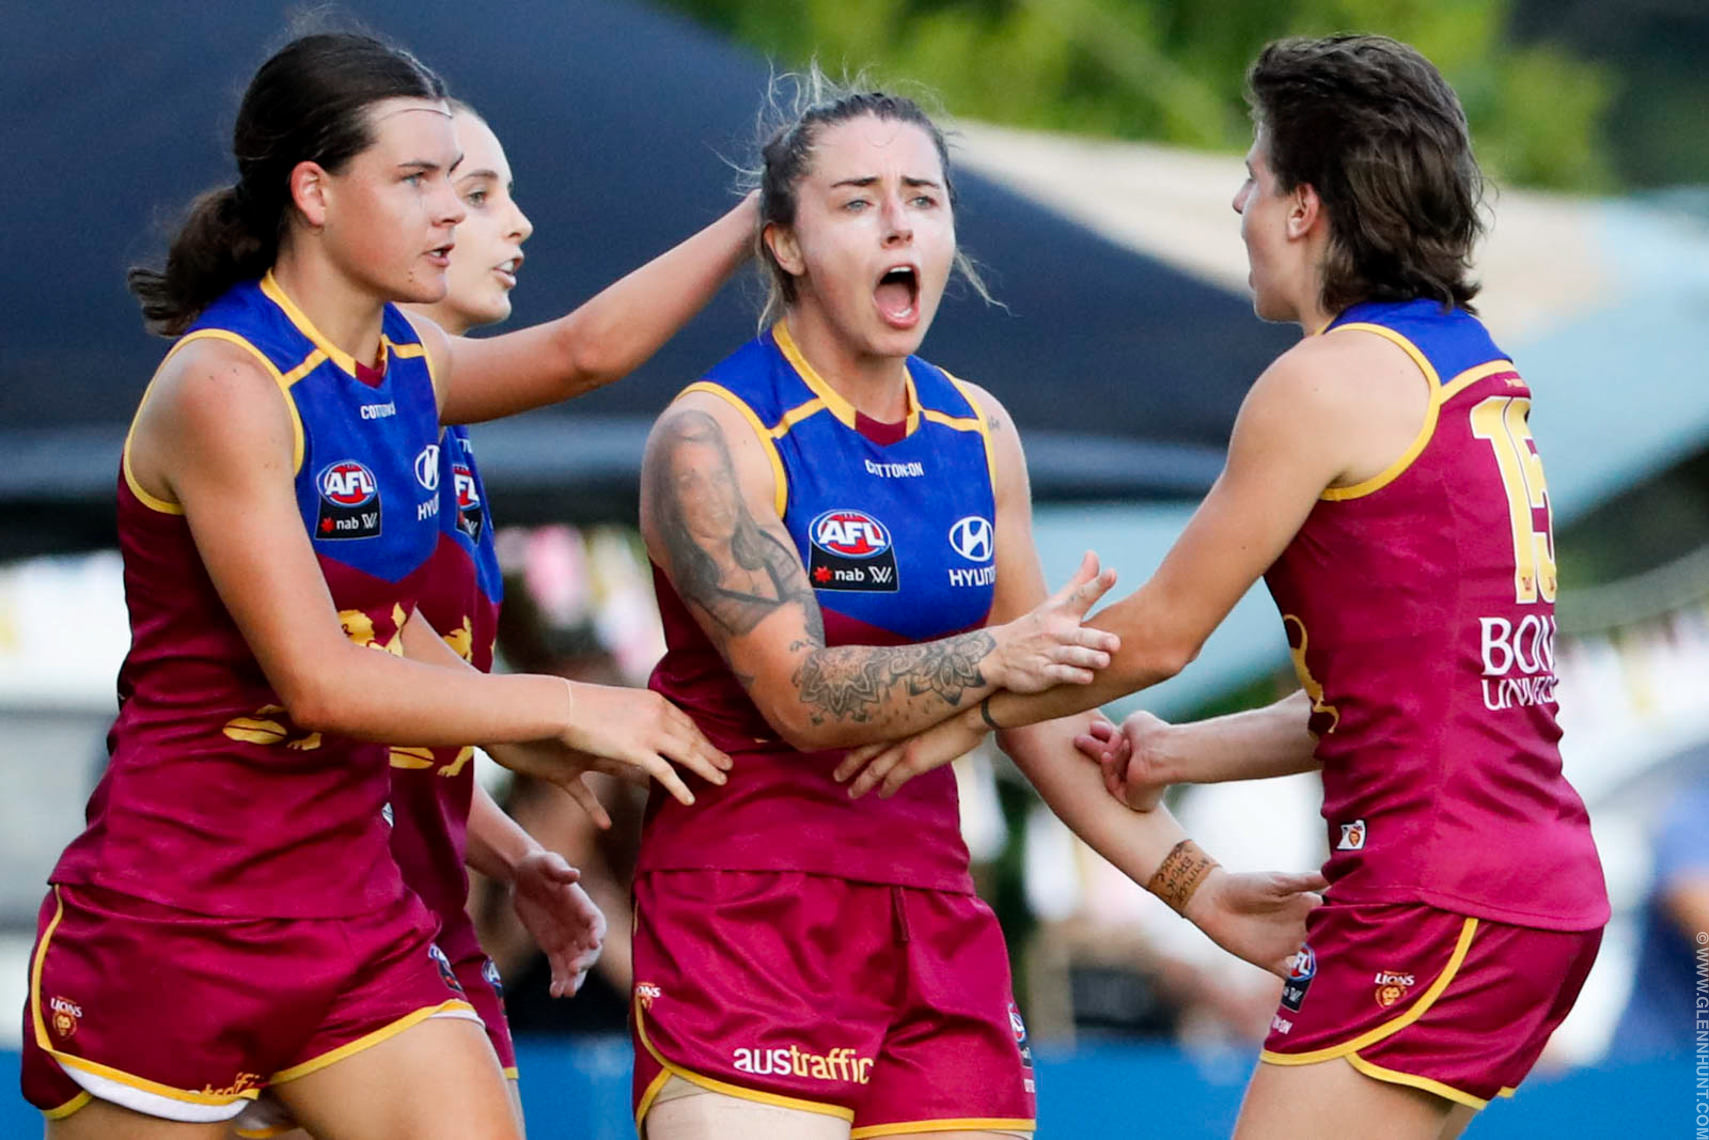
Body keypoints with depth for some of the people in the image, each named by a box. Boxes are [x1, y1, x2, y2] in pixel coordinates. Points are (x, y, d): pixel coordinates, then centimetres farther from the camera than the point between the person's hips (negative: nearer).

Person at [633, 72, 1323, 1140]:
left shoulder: (977, 432, 11)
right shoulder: (712, 439, -8)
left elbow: (1045, 706, 17)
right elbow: (802, 699, -17)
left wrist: (1190, 883, 11)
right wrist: (991, 658, -32)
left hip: (934, 919, 6)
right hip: (744, 920, -6)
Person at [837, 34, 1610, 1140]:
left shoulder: (1331, 379, -9)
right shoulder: (1484, 374, 17)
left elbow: (1160, 632, -2)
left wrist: (973, 713, 12)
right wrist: (1179, 756, 26)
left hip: (1435, 902, -9)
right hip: (1545, 888, 9)